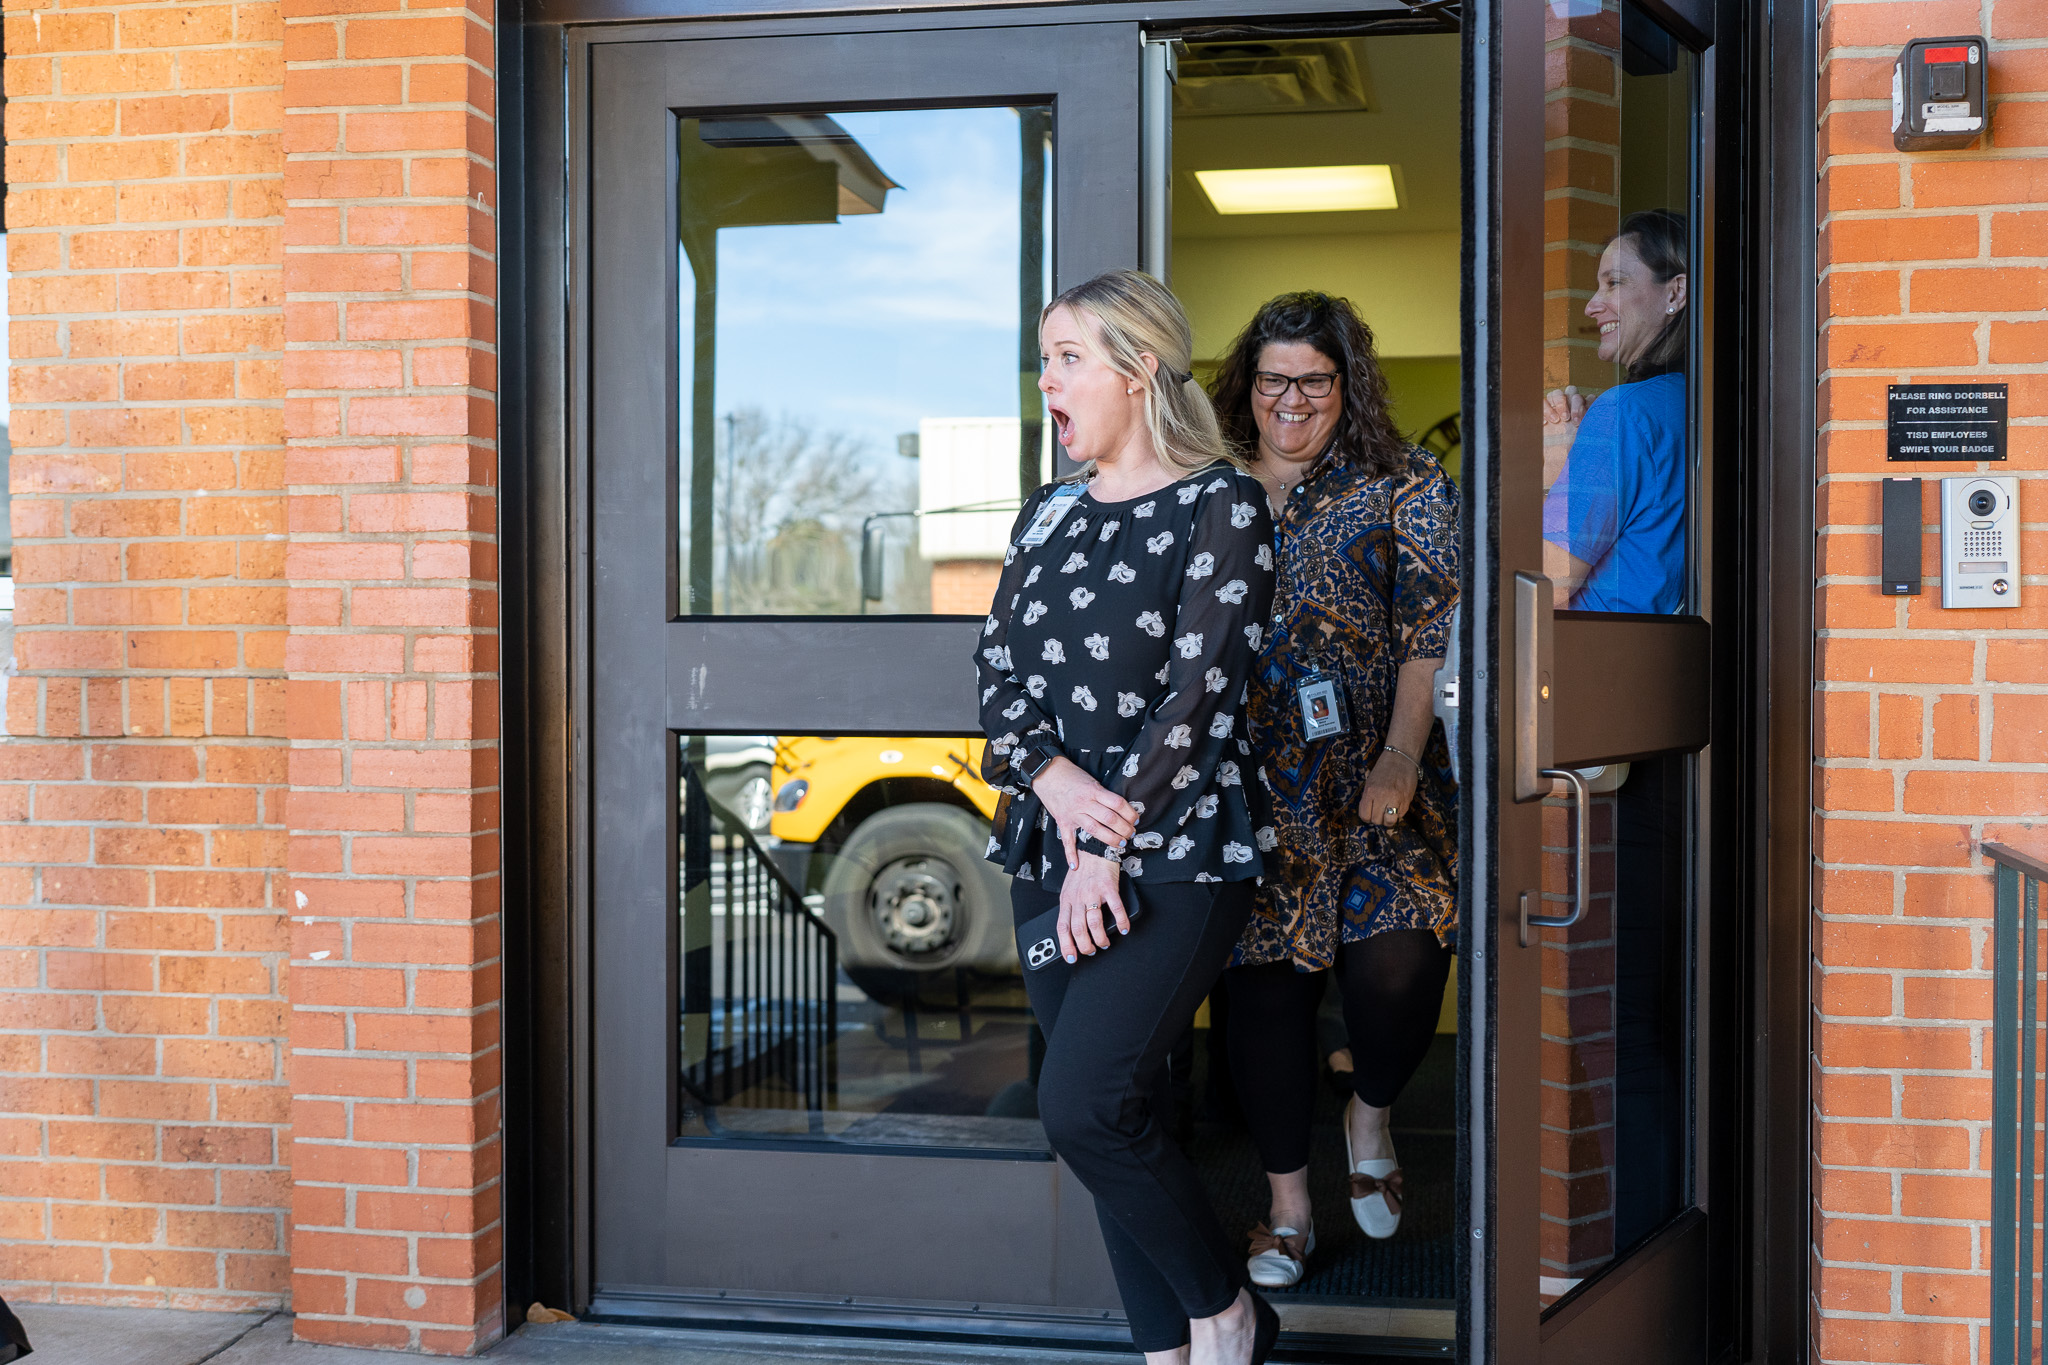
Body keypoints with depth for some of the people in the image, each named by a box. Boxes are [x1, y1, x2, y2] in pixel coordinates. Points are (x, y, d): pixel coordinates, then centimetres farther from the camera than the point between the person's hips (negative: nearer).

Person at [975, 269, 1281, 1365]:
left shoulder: (1221, 503, -5)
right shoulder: (1049, 512, 14)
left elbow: (1199, 690, -12)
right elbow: (998, 668, 9)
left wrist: (1113, 846, -15)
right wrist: (1055, 778, -11)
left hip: (1175, 852, -6)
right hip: (1050, 845, 6)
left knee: (1082, 1106, -14)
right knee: (1121, 1114, 8)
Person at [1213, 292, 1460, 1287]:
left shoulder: (1405, 486, 5)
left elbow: (1434, 626, -3)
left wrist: (1403, 752, -14)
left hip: (1374, 777, -2)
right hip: (1252, 785, 2)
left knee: (1395, 965, -14)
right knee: (1265, 989, 5)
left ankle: (1371, 1115, 21)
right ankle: (1287, 1211, 20)